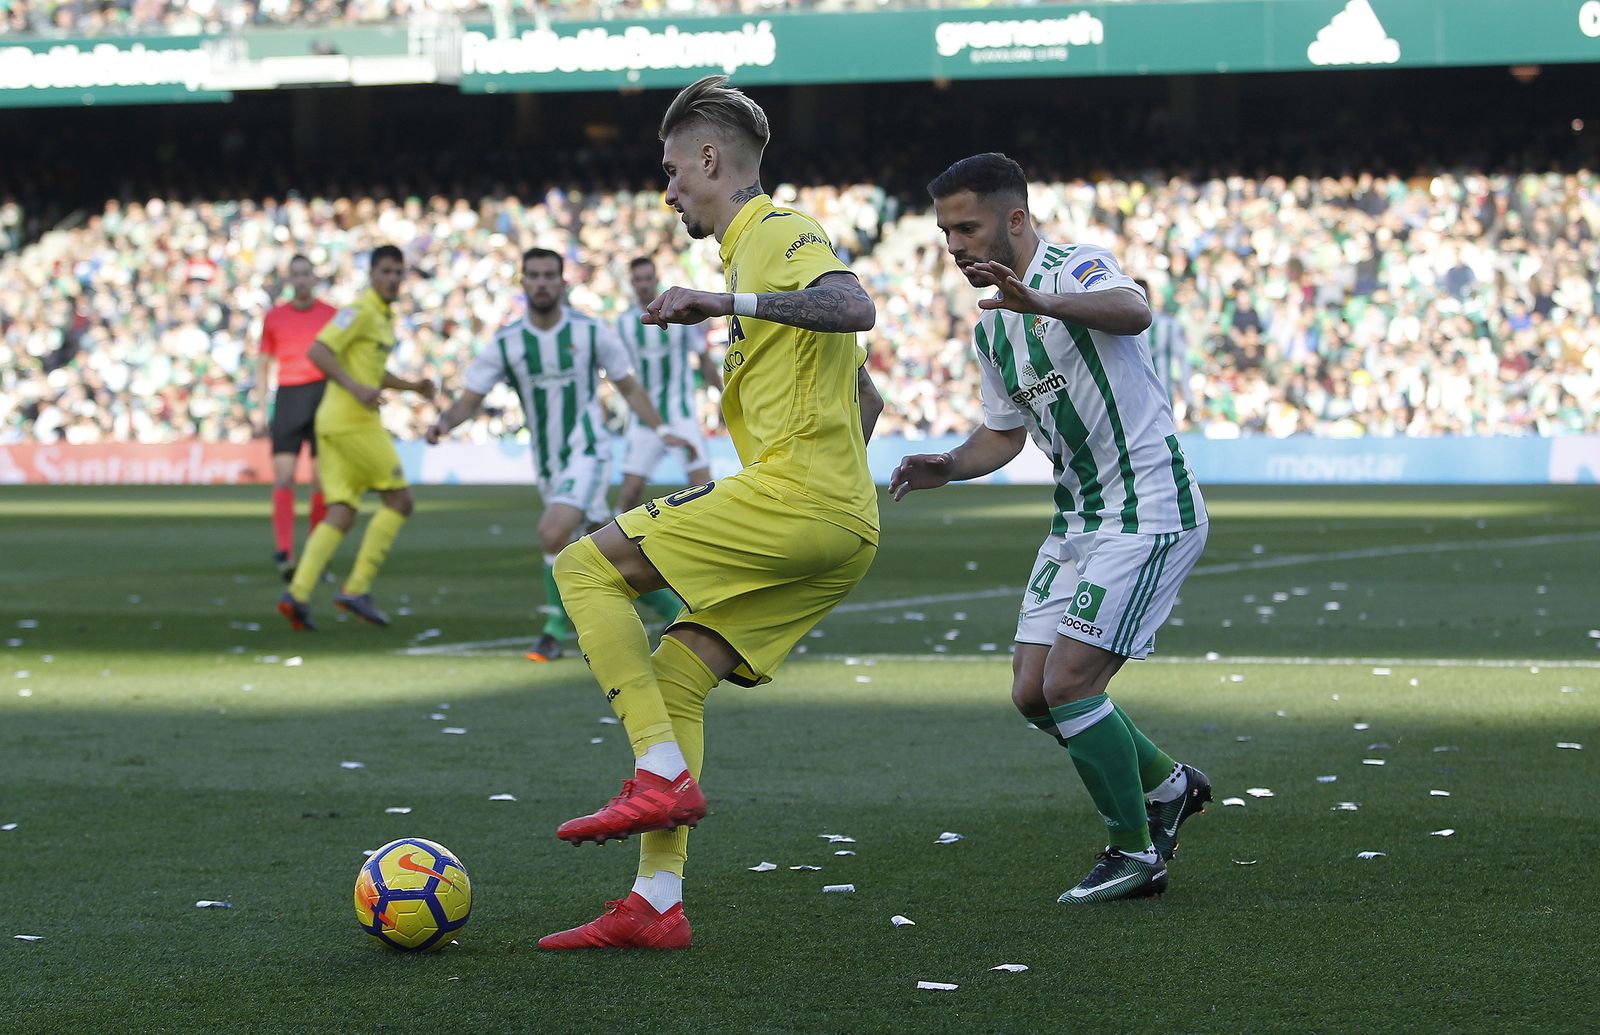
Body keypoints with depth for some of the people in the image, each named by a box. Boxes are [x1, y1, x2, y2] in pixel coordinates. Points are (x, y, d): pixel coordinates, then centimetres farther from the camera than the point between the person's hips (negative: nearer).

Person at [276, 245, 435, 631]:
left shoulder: (384, 317, 20)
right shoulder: (360, 310, -10)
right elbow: (318, 351, -18)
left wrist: (412, 386, 20)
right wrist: (356, 388, -26)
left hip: (335, 422, 9)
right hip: (351, 420, -9)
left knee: (341, 514, 3)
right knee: (399, 501, -3)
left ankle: (297, 593, -8)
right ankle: (357, 588, -4)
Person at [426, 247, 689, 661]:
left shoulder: (591, 332, -6)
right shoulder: (506, 343, -2)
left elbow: (629, 387, 6)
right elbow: (469, 399, -1)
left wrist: (662, 431, -1)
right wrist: (445, 421, -22)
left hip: (587, 453, -4)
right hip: (548, 466, 4)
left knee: (553, 532, -26)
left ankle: (556, 630, -11)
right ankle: (673, 606, 30)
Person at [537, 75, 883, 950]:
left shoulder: (779, 233, -2)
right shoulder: (761, 248, 29)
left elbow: (855, 307, -25)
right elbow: (865, 400, 33)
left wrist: (726, 302, -27)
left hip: (793, 487, -10)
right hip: (843, 527, 10)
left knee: (587, 566, -7)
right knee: (673, 677, 8)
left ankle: (663, 777, -17)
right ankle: (656, 904, 4)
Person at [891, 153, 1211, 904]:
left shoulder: (1077, 267, -15)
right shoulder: (991, 325, 12)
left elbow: (1133, 310, -38)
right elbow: (1006, 432, 22)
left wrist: (1040, 301, -56)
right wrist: (946, 467, 2)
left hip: (1148, 512, -9)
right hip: (1079, 519, 9)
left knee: (1068, 684, -14)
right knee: (1031, 693, 7)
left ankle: (1136, 852, 3)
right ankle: (1167, 787, 28)